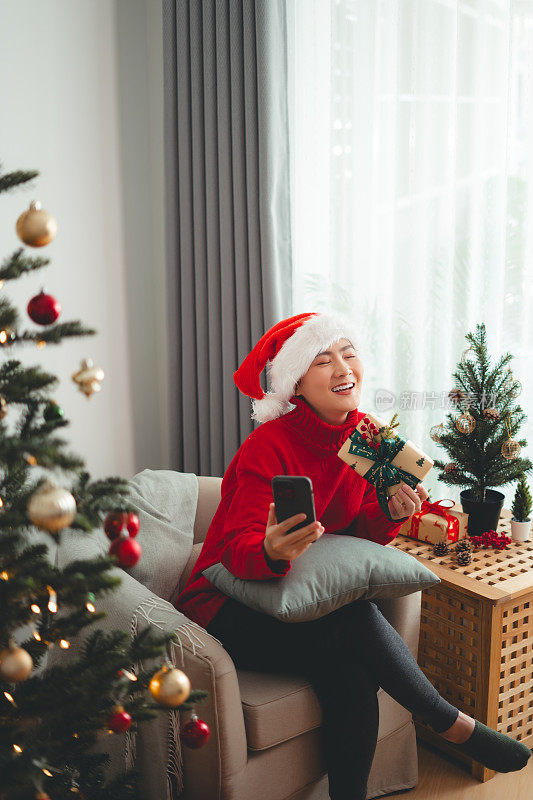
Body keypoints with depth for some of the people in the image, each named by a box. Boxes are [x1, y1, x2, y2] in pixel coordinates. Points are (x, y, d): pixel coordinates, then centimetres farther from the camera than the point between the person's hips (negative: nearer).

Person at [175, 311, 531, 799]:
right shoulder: (269, 447, -20)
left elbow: (359, 536, 1)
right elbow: (239, 550, -25)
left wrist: (392, 514, -21)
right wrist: (272, 552, -48)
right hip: (232, 609, -5)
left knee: (351, 675, -27)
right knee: (358, 622, -28)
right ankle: (452, 724, -5)